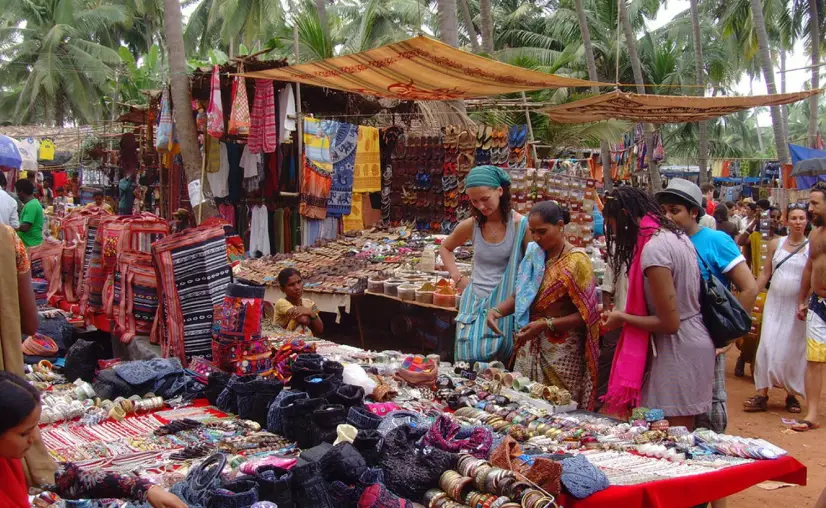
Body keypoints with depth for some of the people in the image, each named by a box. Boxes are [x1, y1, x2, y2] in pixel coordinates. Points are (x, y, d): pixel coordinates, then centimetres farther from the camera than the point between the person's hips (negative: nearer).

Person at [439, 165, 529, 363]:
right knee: (469, 363, 5)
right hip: (474, 304, 3)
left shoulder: (521, 226, -11)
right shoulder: (470, 226, -1)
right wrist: (457, 277, 8)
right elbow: (445, 248, 19)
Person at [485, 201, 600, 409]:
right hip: (530, 347, 6)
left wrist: (546, 324, -19)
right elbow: (520, 296, 15)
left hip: (561, 352, -6)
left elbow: (586, 315, -12)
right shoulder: (534, 255, 8)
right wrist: (497, 310, -4)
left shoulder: (576, 261, -10)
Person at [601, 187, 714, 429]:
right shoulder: (675, 235, 8)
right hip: (695, 342, 9)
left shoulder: (653, 249, -20)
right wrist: (626, 314, 12)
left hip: (678, 352, -9)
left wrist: (623, 319, -7)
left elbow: (669, 323, -20)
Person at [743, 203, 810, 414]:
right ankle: (762, 395, 1)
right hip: (774, 302, 2)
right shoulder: (776, 244, 4)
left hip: (797, 305, -2)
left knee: (793, 350, 4)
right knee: (768, 347, -2)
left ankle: (792, 394, 19)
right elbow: (765, 273, 8)